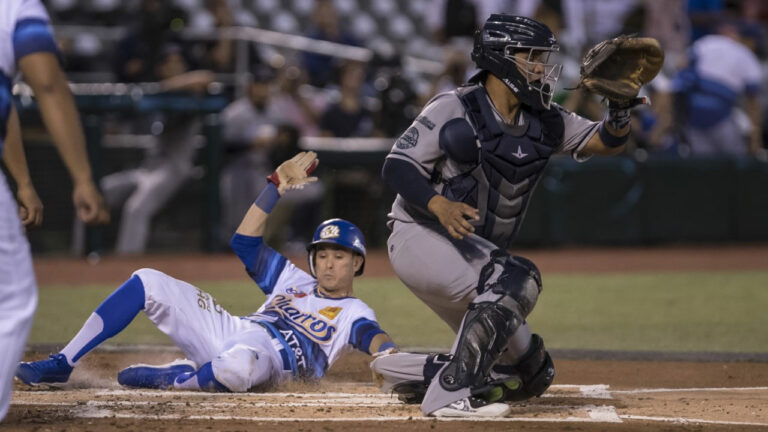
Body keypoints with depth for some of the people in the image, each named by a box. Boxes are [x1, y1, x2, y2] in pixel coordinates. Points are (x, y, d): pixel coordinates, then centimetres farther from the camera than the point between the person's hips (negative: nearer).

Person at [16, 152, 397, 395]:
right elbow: (245, 241, 23)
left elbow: (371, 336, -14)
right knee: (147, 282, -3)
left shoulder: (353, 313, 9)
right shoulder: (295, 281, 28)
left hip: (269, 357, -7)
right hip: (228, 331, 7)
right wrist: (277, 188, 16)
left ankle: (169, 379, -18)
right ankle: (62, 364, -6)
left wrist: (389, 353, -40)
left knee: (236, 366, -48)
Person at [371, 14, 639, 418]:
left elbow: (605, 141, 3)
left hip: (476, 253, 8)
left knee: (531, 373, 8)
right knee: (516, 278, -34)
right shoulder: (454, 109, -11)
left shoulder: (543, 121, 7)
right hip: (421, 237, -8)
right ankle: (451, 393, -32)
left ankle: (410, 373, 19)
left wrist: (620, 110, -20)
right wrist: (439, 205, -34)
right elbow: (397, 165, -16)